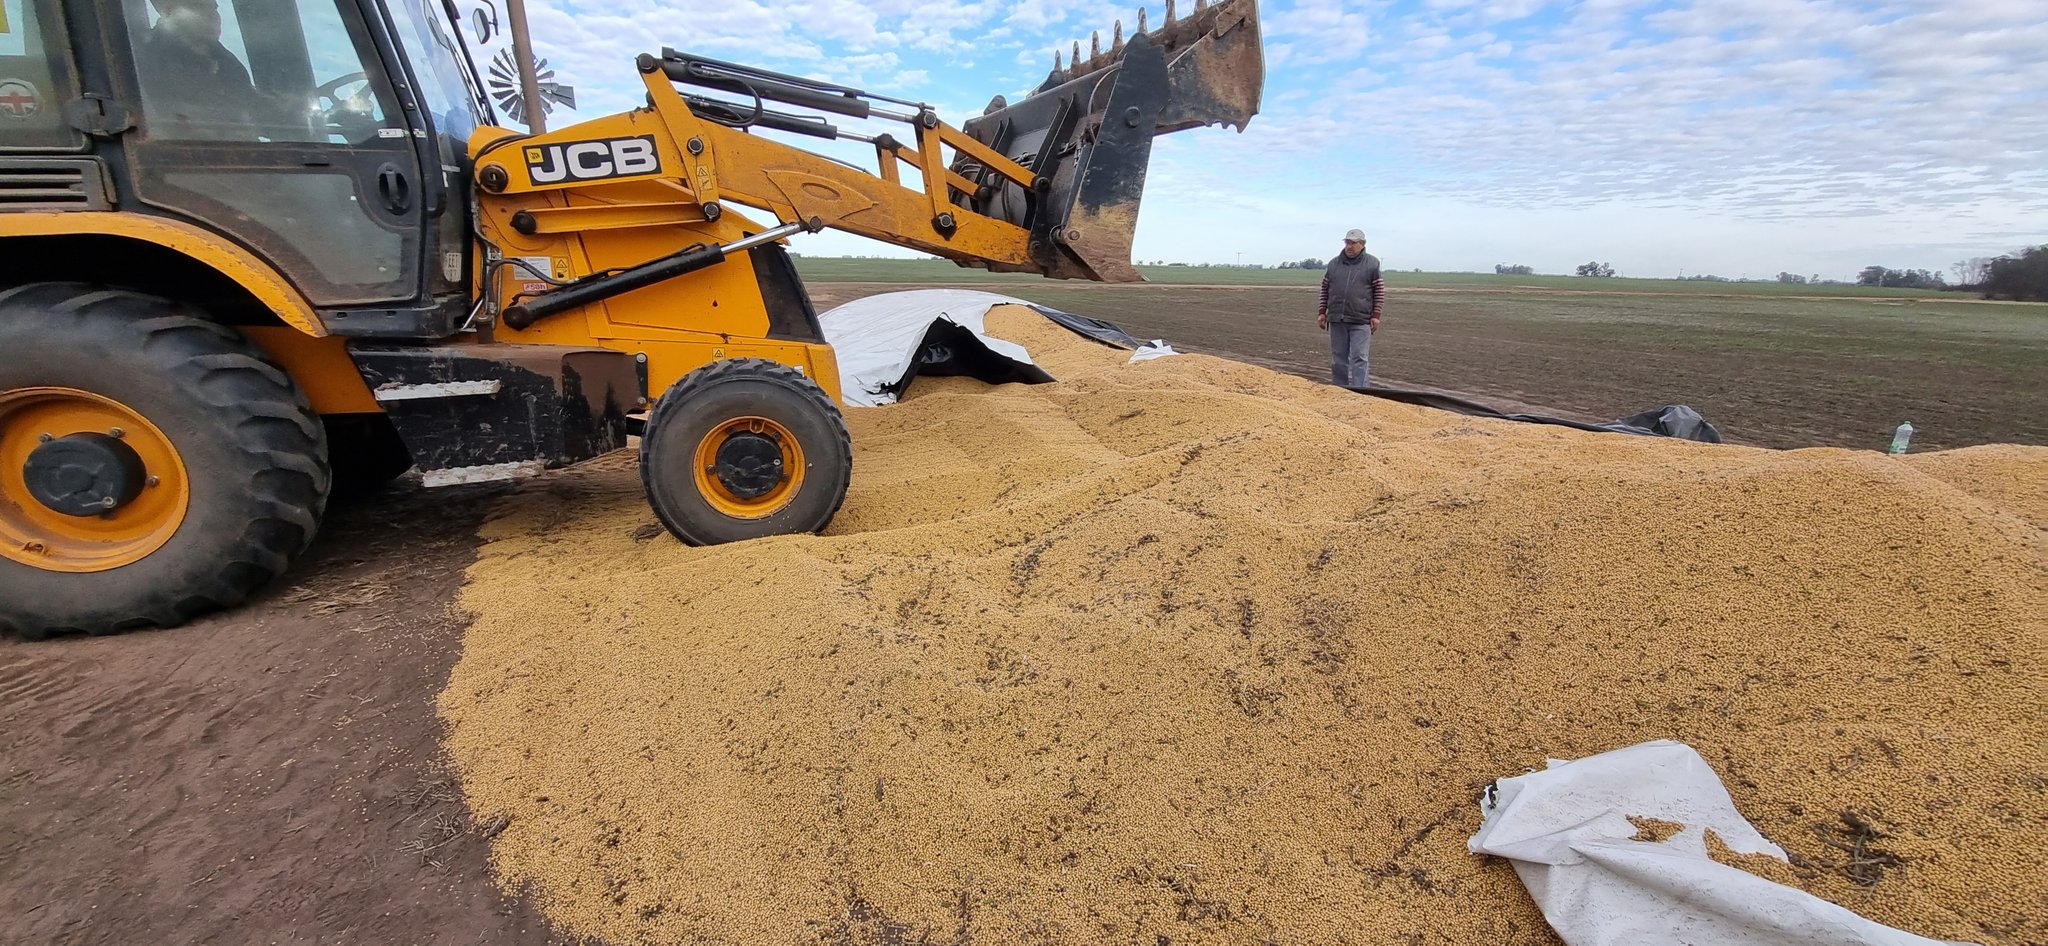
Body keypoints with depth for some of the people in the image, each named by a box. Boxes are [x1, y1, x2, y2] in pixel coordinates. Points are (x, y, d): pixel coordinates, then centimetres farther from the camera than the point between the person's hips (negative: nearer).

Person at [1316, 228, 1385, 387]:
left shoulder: (1372, 264, 1)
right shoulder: (1333, 264, 10)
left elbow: (1380, 291, 0)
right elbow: (1325, 290, 14)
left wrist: (1376, 315, -6)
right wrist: (1321, 312, 8)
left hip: (1361, 322, -4)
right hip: (1337, 320, 4)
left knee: (1360, 359, -7)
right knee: (1338, 359, 10)